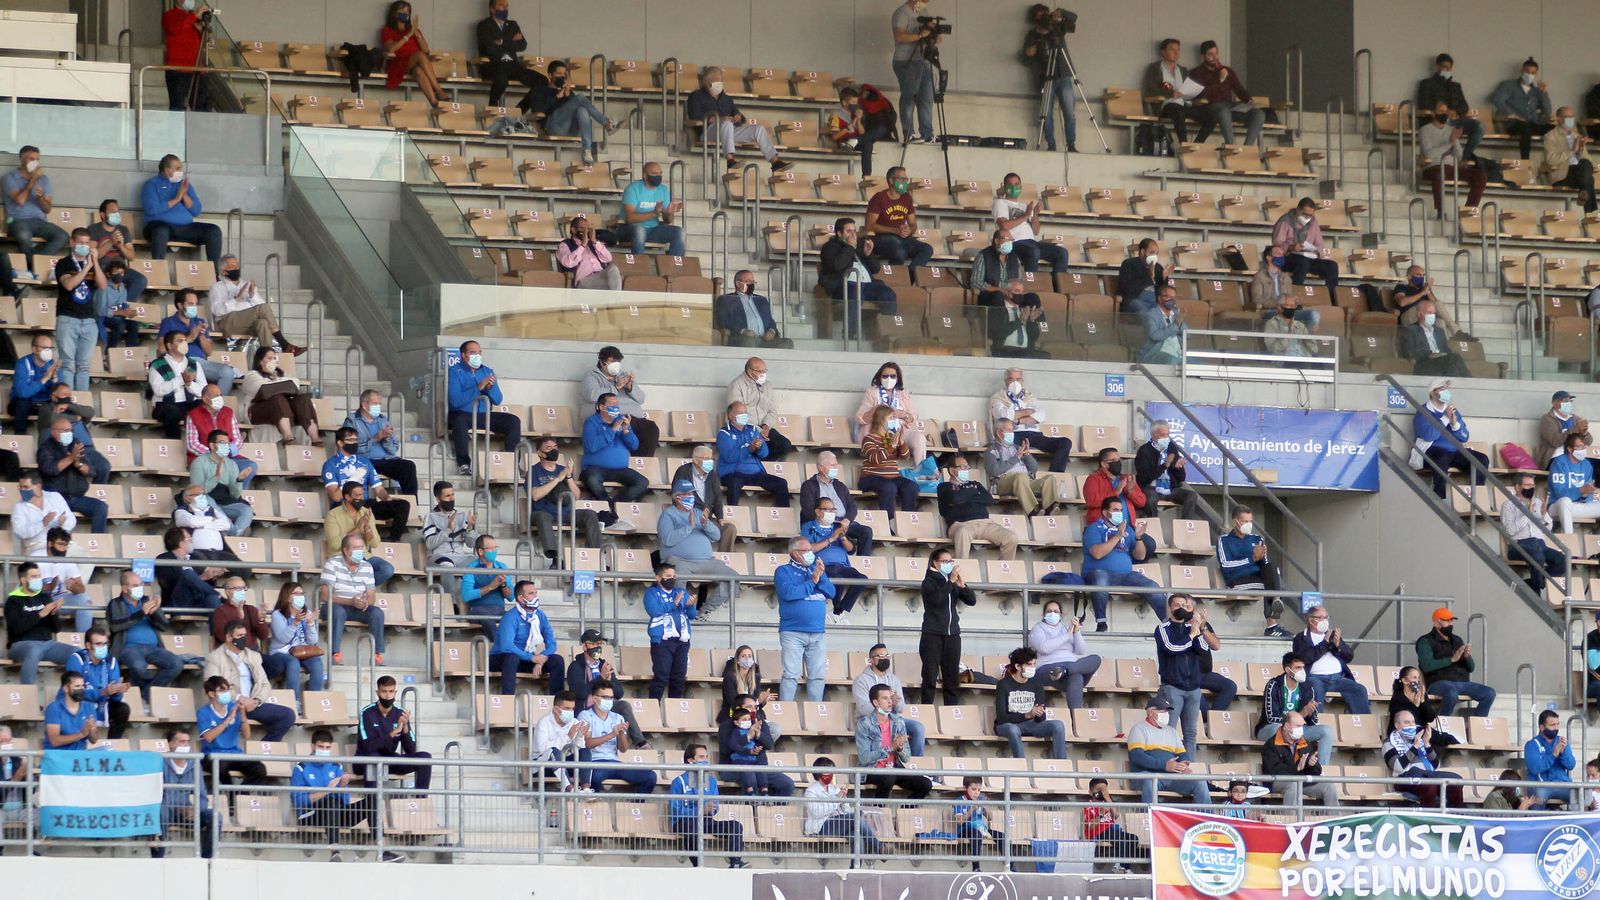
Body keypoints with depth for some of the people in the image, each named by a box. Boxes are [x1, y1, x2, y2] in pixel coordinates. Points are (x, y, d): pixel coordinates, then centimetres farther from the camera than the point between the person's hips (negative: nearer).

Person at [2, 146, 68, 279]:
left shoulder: (43, 178, 17)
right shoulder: (10, 178, 4)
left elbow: (47, 209, 14)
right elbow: (20, 200, -12)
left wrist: (41, 197, -8)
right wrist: (32, 180, -7)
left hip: (39, 221, 4)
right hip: (18, 221, -4)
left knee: (62, 237, -26)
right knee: (23, 235, -41)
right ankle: (35, 267, -20)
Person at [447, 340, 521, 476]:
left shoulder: (487, 372, 15)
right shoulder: (454, 372, -2)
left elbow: (498, 400, 9)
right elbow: (455, 401, -16)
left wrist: (490, 388, -13)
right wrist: (479, 387, -20)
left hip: (485, 414, 5)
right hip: (463, 414, -5)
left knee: (514, 421, -16)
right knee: (459, 420, -40)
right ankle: (463, 463, -36)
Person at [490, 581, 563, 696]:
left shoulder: (540, 616, 3)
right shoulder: (511, 617, -18)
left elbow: (551, 644, 0)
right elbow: (506, 646, -31)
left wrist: (540, 661, -20)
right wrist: (531, 658, -31)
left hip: (526, 659, 6)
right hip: (501, 659, -6)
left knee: (557, 660, -12)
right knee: (512, 658, -40)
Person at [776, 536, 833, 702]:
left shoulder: (816, 569, 18)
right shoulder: (784, 571, 3)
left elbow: (832, 593, 10)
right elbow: (788, 593, -15)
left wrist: (821, 577, -7)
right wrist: (812, 582, -7)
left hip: (818, 632, 5)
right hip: (793, 633, -5)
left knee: (818, 676, 4)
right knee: (791, 675, -9)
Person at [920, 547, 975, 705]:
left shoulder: (954, 582, 13)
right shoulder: (930, 581, -1)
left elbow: (972, 601, 7)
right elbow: (936, 598, -21)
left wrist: (962, 585, -8)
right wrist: (951, 581, -18)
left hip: (952, 634, 5)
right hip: (932, 634, -5)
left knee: (953, 678, 4)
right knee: (930, 677, -6)